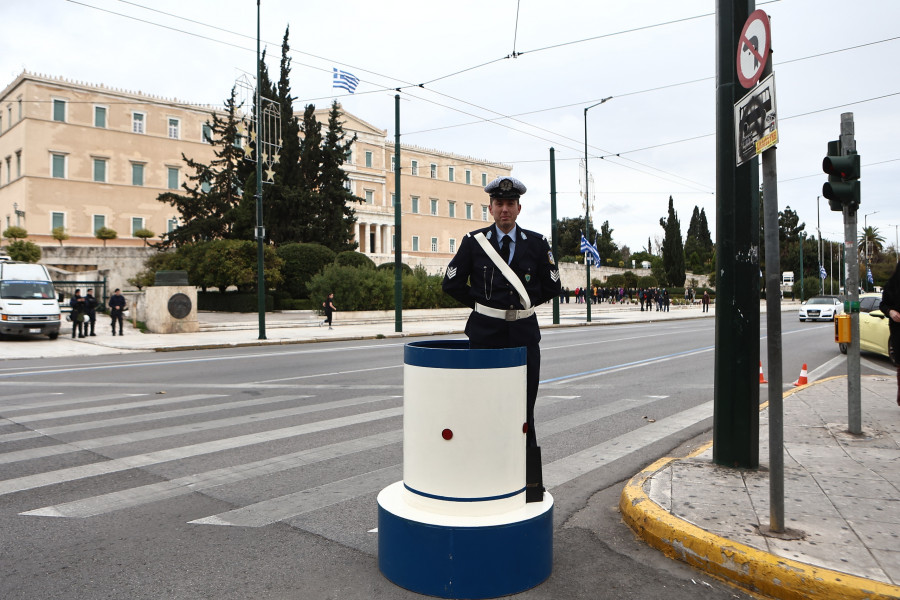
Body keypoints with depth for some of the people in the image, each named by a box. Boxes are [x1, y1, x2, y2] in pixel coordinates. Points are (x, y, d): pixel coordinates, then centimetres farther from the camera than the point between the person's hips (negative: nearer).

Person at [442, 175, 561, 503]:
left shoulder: (537, 243, 3)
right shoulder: (473, 241, 1)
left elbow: (552, 286, 10)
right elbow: (451, 282, 4)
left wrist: (523, 304, 6)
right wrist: (481, 303, 4)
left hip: (524, 332, 0)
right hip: (485, 332, 0)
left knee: (523, 407, 4)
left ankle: (529, 481, 15)